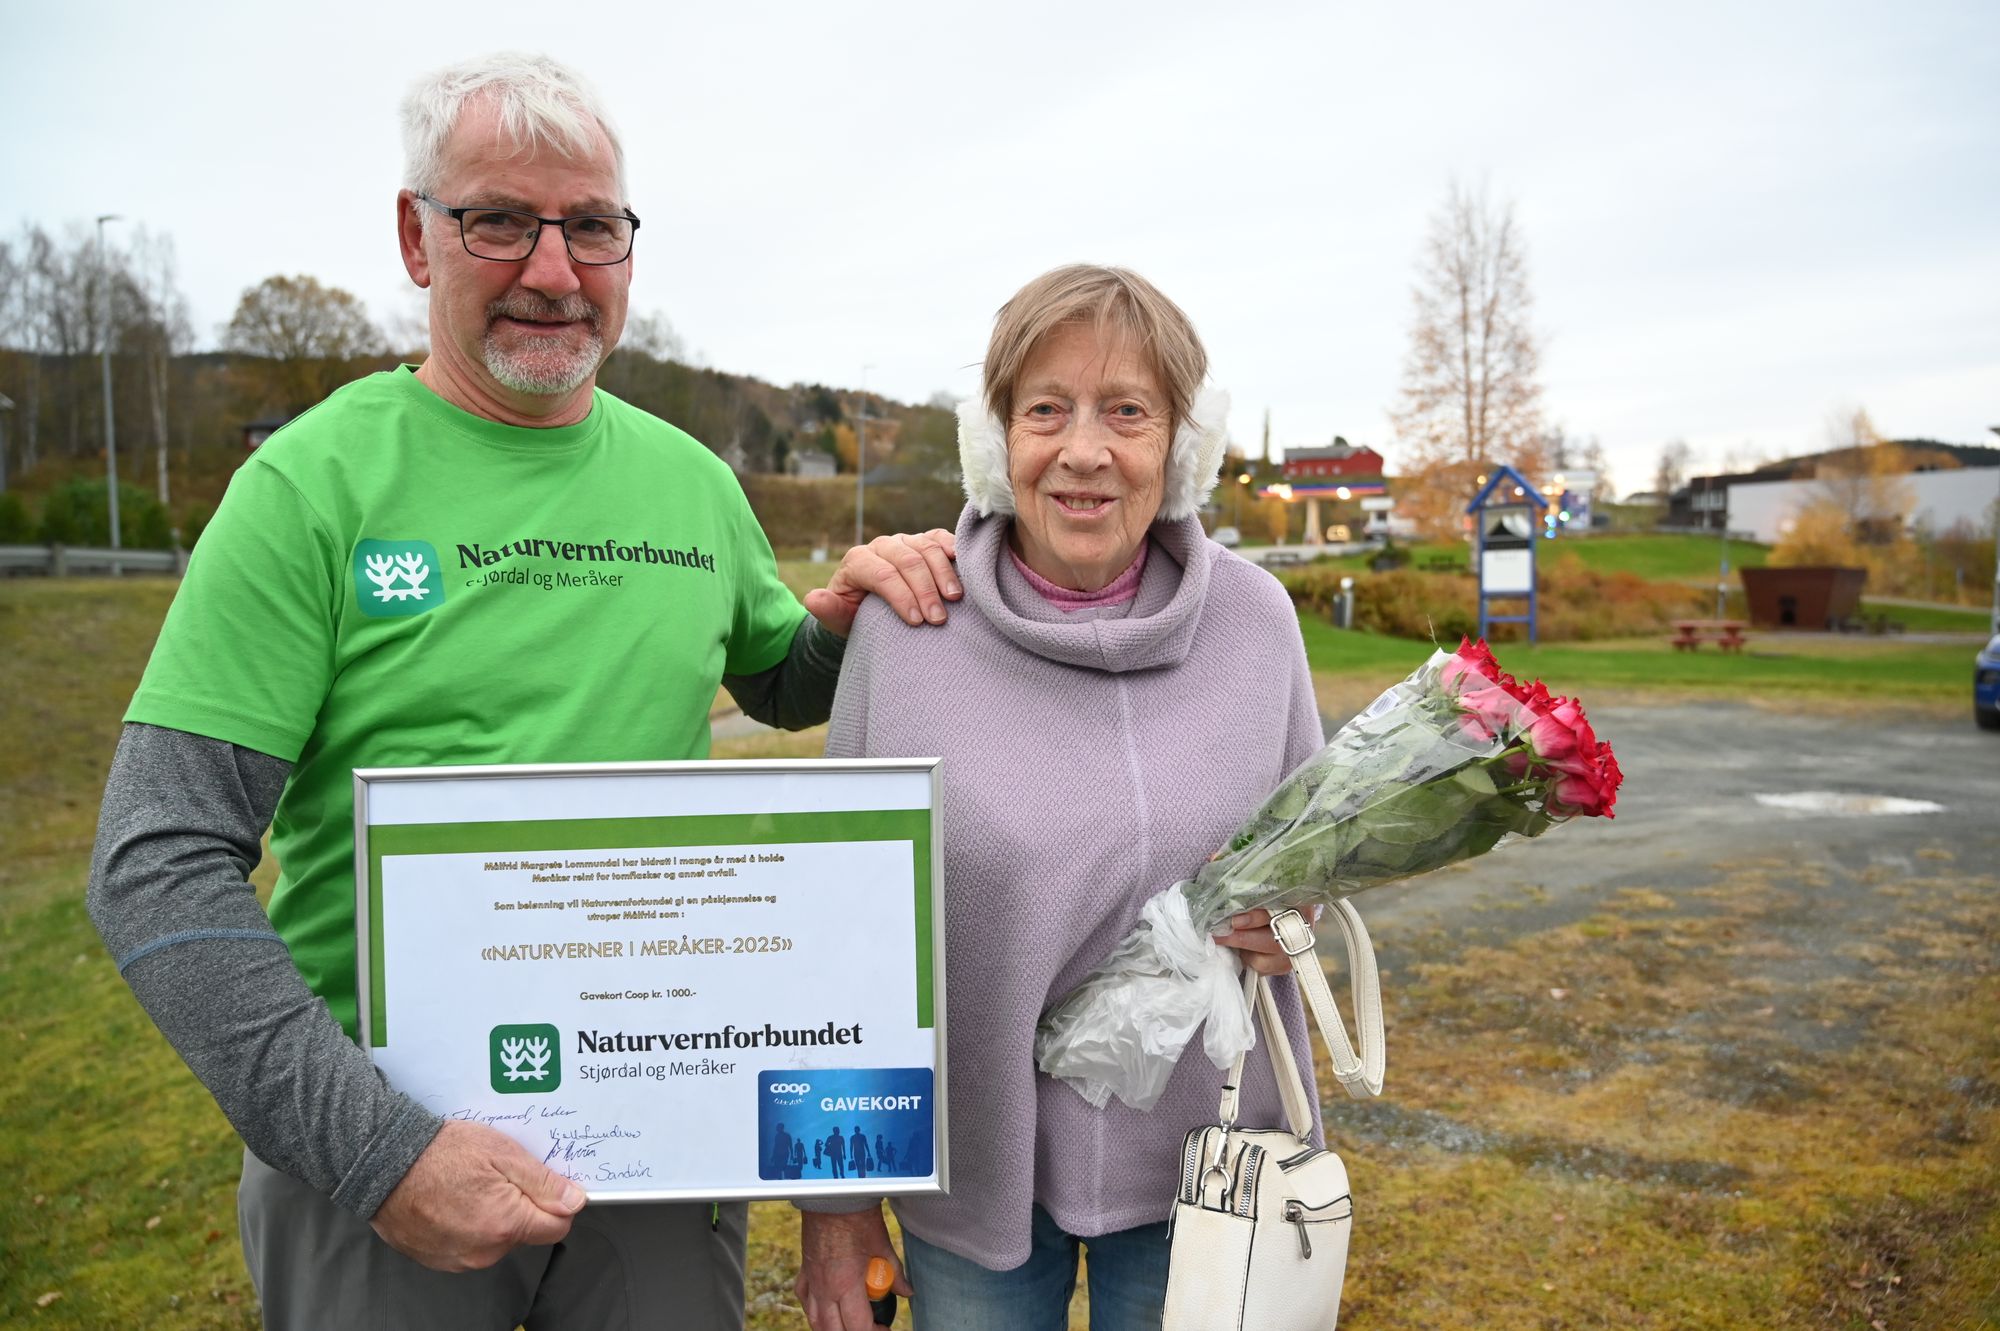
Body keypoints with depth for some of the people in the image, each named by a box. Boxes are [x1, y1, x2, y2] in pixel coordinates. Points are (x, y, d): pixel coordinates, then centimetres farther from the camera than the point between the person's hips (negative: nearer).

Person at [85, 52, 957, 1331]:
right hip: (372, 1133, -3)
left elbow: (784, 685, 19)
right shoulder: (319, 483, -11)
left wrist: (846, 615, -4)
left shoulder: (694, 481, 3)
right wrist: (376, 1148, -21)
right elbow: (161, 864, -14)